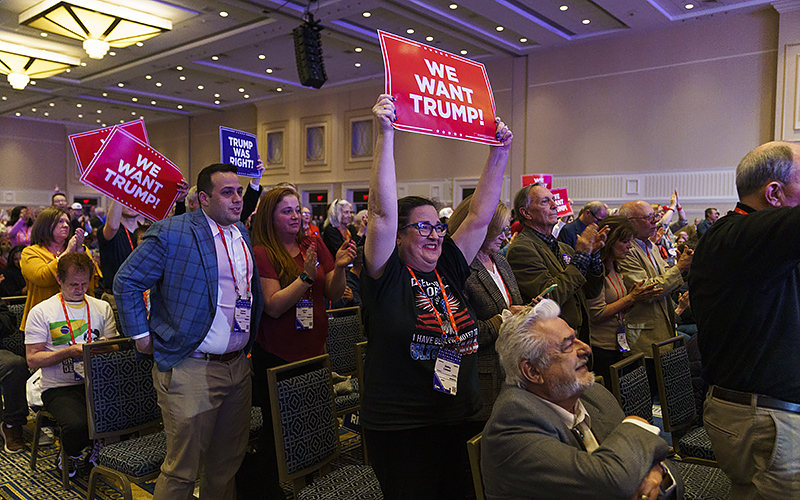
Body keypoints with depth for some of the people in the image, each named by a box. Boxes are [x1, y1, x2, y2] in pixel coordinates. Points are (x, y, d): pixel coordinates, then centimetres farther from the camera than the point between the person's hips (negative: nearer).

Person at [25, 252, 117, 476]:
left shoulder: (102, 308, 13)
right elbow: (33, 359, -3)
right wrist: (70, 351, -17)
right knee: (76, 425, -32)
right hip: (59, 388, -3)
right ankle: (71, 455, 7)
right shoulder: (41, 312, 2)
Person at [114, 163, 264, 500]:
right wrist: (141, 335, -6)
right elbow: (126, 282, -5)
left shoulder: (243, 234, 11)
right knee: (182, 471, 5)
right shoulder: (172, 232, -11)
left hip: (238, 366, 7)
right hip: (191, 369, -7)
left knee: (227, 464, 19)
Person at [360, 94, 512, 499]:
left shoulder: (449, 271, 4)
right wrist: (386, 135, -25)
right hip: (400, 430, -5)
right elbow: (382, 212, -22)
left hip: (459, 419, 6)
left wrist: (499, 152, 1)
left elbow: (479, 215, 3)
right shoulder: (387, 277, -10)